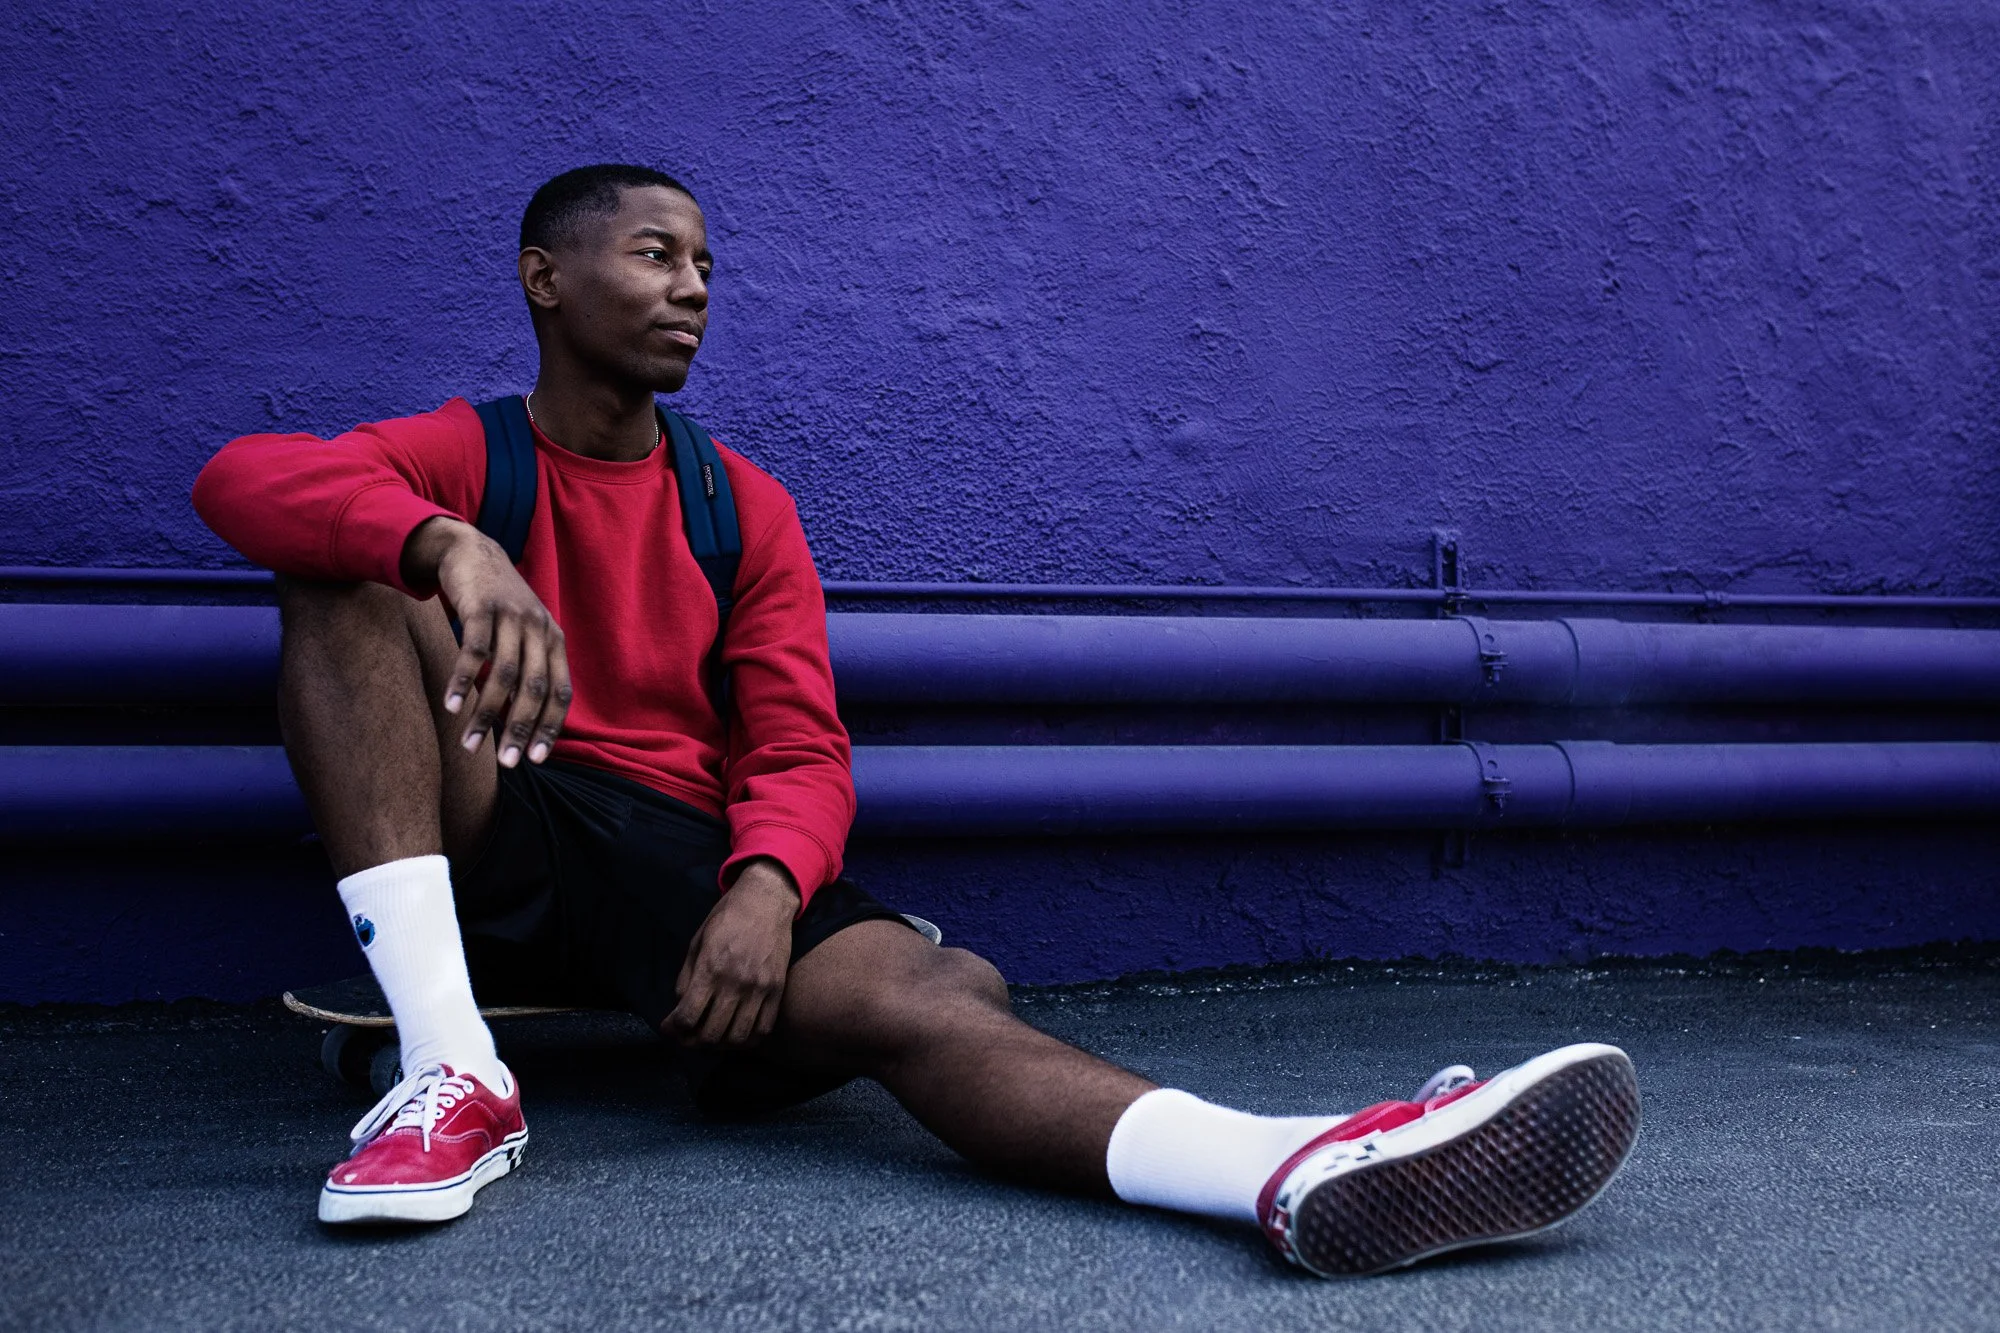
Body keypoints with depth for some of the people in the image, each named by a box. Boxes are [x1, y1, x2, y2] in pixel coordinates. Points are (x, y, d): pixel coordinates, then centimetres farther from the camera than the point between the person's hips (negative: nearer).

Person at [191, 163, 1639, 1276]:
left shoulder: (744, 510, 16)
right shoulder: (453, 455, 8)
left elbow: (801, 756, 5)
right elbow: (243, 475, -15)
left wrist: (765, 881, -20)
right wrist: (451, 547, -37)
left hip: (682, 859, 1)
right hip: (484, 842, -1)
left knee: (926, 989, -30)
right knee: (351, 567, -25)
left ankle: (1297, 1170, -57)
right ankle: (455, 1075, -36)